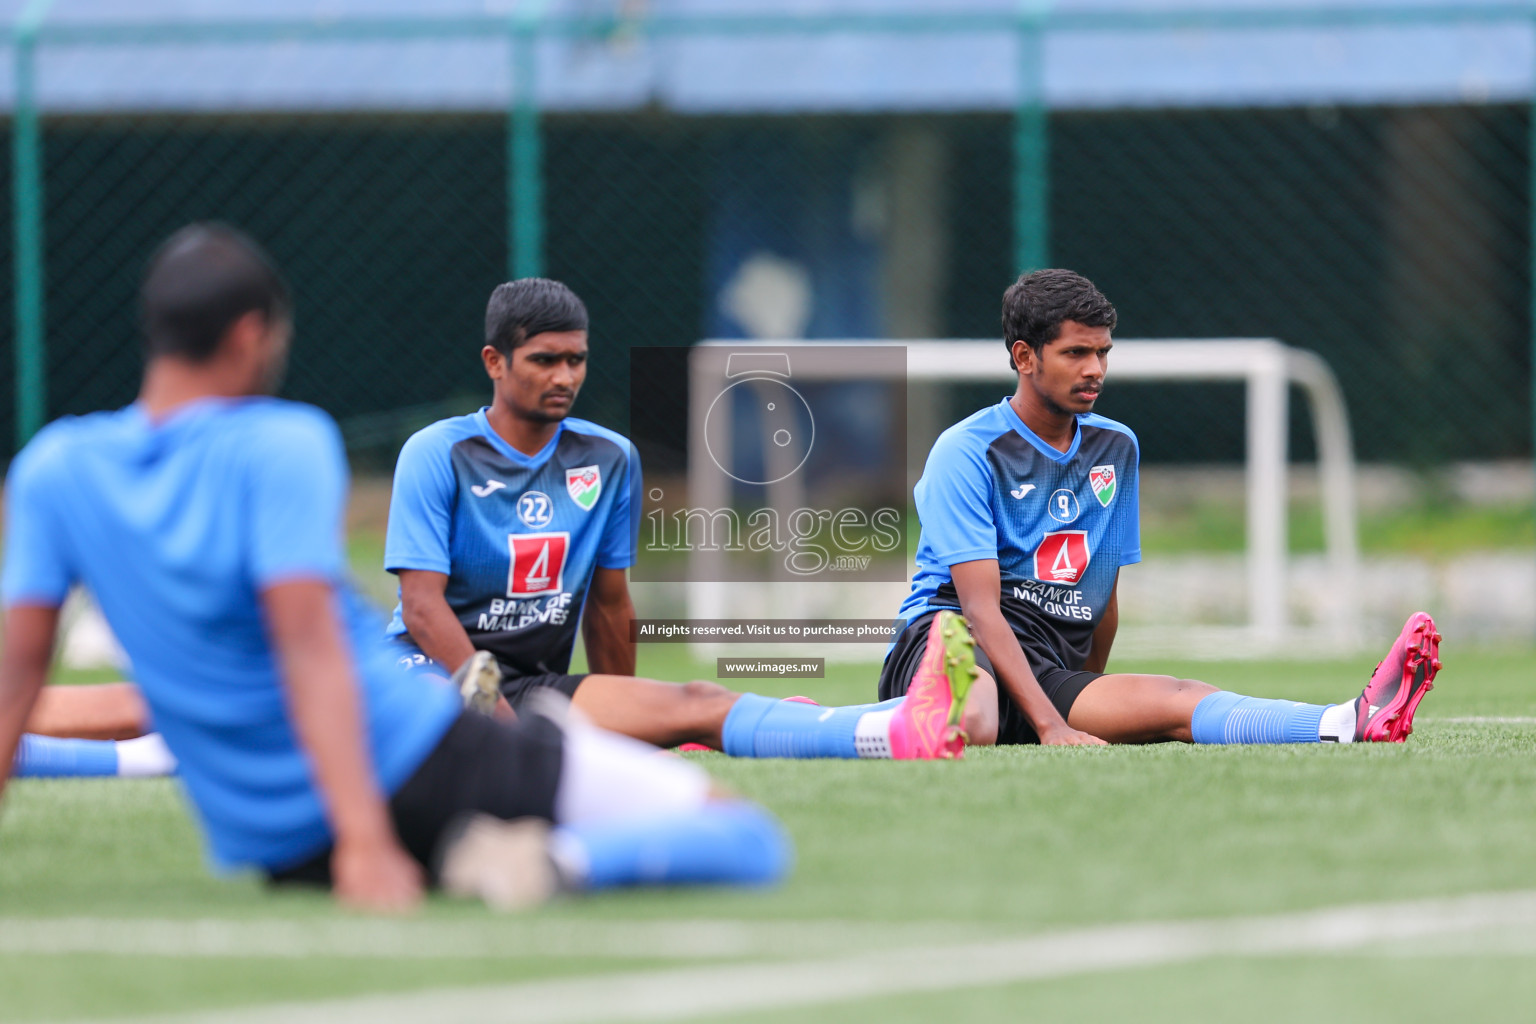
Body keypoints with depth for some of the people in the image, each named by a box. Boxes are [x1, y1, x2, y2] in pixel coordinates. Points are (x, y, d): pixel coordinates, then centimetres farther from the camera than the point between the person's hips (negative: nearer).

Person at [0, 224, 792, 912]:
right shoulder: (281, 446, -14)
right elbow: (309, 645, -24)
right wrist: (366, 840, -31)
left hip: (274, 853, 7)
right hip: (423, 772, -6)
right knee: (752, 843, -10)